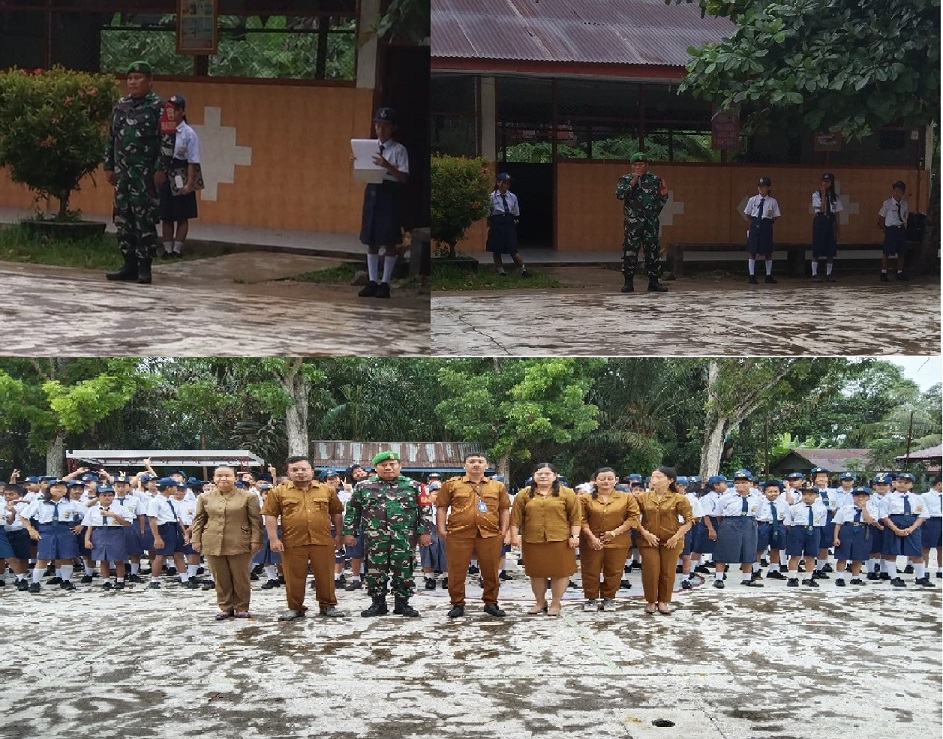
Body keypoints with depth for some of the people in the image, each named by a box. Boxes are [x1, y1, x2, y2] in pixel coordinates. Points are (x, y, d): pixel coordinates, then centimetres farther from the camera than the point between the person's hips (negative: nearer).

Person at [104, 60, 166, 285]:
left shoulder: (157, 107, -4)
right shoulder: (121, 106, 14)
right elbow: (111, 138, 17)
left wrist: (160, 169, -14)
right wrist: (109, 166, 13)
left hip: (145, 174, -6)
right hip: (122, 172, 6)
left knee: (145, 221, -5)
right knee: (123, 220, 8)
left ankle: (144, 267, 0)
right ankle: (129, 264, 16)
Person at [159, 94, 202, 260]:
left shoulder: (189, 133, -8)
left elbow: (193, 162, -9)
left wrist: (189, 184, -13)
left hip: (182, 180, -4)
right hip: (165, 178, 4)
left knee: (182, 217, 5)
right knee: (165, 217, 9)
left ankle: (177, 249, 13)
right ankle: (167, 249, 17)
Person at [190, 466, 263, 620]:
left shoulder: (249, 497, 0)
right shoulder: (205, 497, 8)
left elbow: (255, 520, -2)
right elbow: (198, 520, 11)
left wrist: (256, 540, -8)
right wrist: (195, 539, 4)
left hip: (239, 544, -2)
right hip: (213, 544, 2)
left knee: (241, 578, 4)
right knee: (221, 579, 7)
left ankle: (242, 608, 16)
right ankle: (226, 607, 17)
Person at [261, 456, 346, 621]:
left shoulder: (327, 490, 6)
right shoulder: (278, 492, 1)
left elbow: (336, 513, 13)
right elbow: (270, 515, -1)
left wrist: (338, 535, 10)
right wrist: (273, 539, -8)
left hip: (323, 541, 1)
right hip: (292, 542, -1)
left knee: (325, 575, 6)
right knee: (294, 577, 5)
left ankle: (328, 605, 18)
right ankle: (295, 608, 17)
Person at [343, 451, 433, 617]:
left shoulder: (413, 485, 6)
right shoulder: (363, 486, 8)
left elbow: (425, 510, 5)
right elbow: (352, 510, 11)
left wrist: (425, 531, -2)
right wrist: (348, 532, 5)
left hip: (404, 537, -1)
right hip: (374, 538, 1)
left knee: (403, 571, 3)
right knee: (375, 571, 3)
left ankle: (402, 603, 13)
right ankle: (377, 604, 14)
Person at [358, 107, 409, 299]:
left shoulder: (399, 150, -5)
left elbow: (404, 177, -12)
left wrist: (387, 166, -26)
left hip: (390, 192, -5)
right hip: (372, 191, 5)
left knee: (389, 240, 1)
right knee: (371, 240, 8)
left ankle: (385, 282, 7)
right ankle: (372, 281, 15)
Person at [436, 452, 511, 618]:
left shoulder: (498, 486, 12)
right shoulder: (451, 485, 6)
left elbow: (504, 509, 14)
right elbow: (442, 507, 6)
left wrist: (503, 530, 6)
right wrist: (441, 529, -1)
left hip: (490, 534, 1)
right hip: (459, 534, -1)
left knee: (491, 571, 6)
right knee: (457, 571, 2)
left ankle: (491, 603, 19)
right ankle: (457, 604, 13)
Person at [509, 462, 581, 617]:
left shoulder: (567, 494, 0)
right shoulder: (524, 494, 5)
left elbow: (576, 517, -1)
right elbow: (516, 517, 5)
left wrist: (574, 536, -7)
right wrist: (515, 535, -2)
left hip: (559, 540, -2)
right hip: (532, 540, 2)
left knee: (560, 571, 2)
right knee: (536, 572, 9)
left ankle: (556, 603, 15)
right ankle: (540, 602, 23)